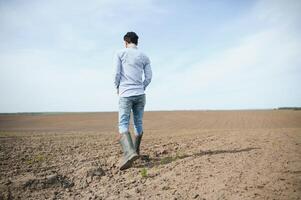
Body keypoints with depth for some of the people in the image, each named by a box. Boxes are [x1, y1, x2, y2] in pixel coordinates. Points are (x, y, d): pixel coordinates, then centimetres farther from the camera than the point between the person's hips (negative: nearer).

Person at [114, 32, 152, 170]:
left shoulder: (120, 54, 4)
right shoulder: (145, 57, 12)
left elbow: (116, 74, -3)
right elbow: (149, 77, 7)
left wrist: (118, 87, 14)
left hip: (125, 94, -3)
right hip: (140, 94, 4)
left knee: (123, 124, -6)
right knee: (138, 123, 13)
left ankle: (129, 152, -26)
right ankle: (136, 150, 25)